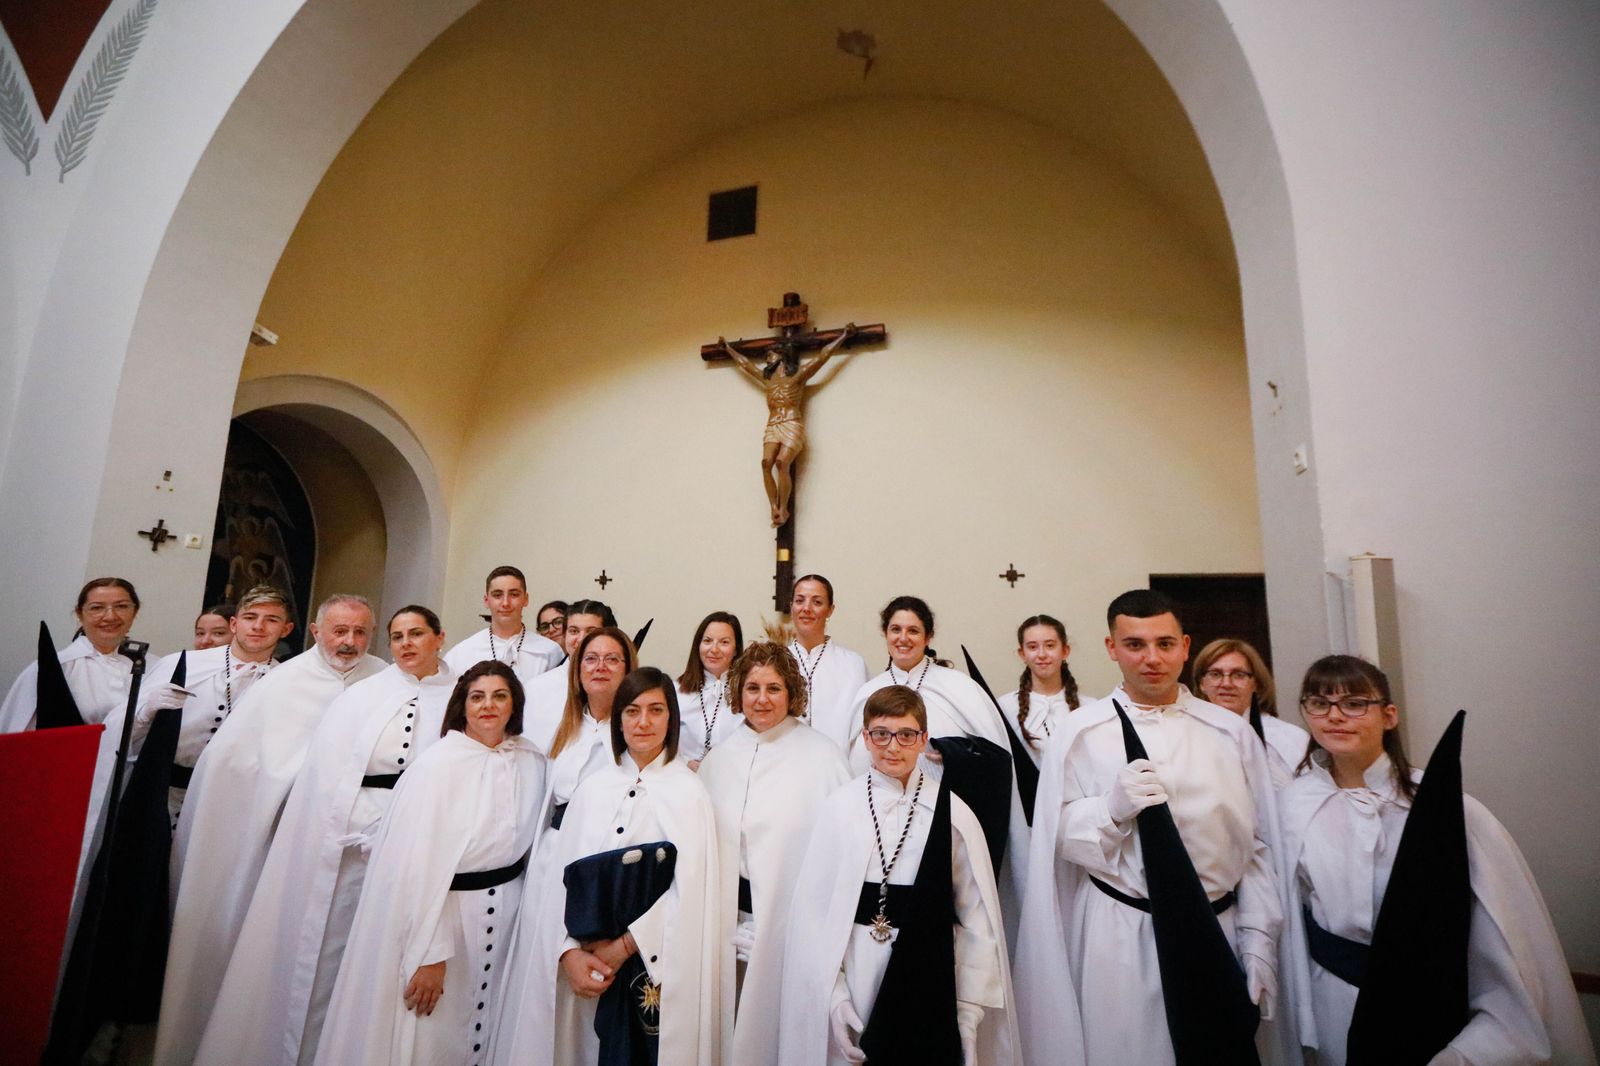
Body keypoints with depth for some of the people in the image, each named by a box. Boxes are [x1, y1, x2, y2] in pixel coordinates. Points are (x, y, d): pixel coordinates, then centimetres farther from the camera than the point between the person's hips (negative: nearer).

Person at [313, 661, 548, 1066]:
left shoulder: (532, 762, -3)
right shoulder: (438, 764, -17)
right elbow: (419, 865, -18)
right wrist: (430, 953, -18)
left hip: (508, 912, 5)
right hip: (443, 912, -4)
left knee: (487, 1031, 19)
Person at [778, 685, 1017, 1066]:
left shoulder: (952, 814, -7)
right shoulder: (839, 807, -7)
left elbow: (977, 917, -2)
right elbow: (813, 908, -3)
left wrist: (970, 1006, -3)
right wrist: (833, 994, -7)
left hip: (930, 979, 0)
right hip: (856, 974, 0)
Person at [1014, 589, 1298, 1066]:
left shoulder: (1232, 732, 3)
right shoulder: (1078, 732, -4)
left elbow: (1259, 846, 5)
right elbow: (1058, 836, -5)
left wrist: (1258, 942, 2)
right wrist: (1113, 808, -21)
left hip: (1220, 932, 2)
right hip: (1119, 940, -2)